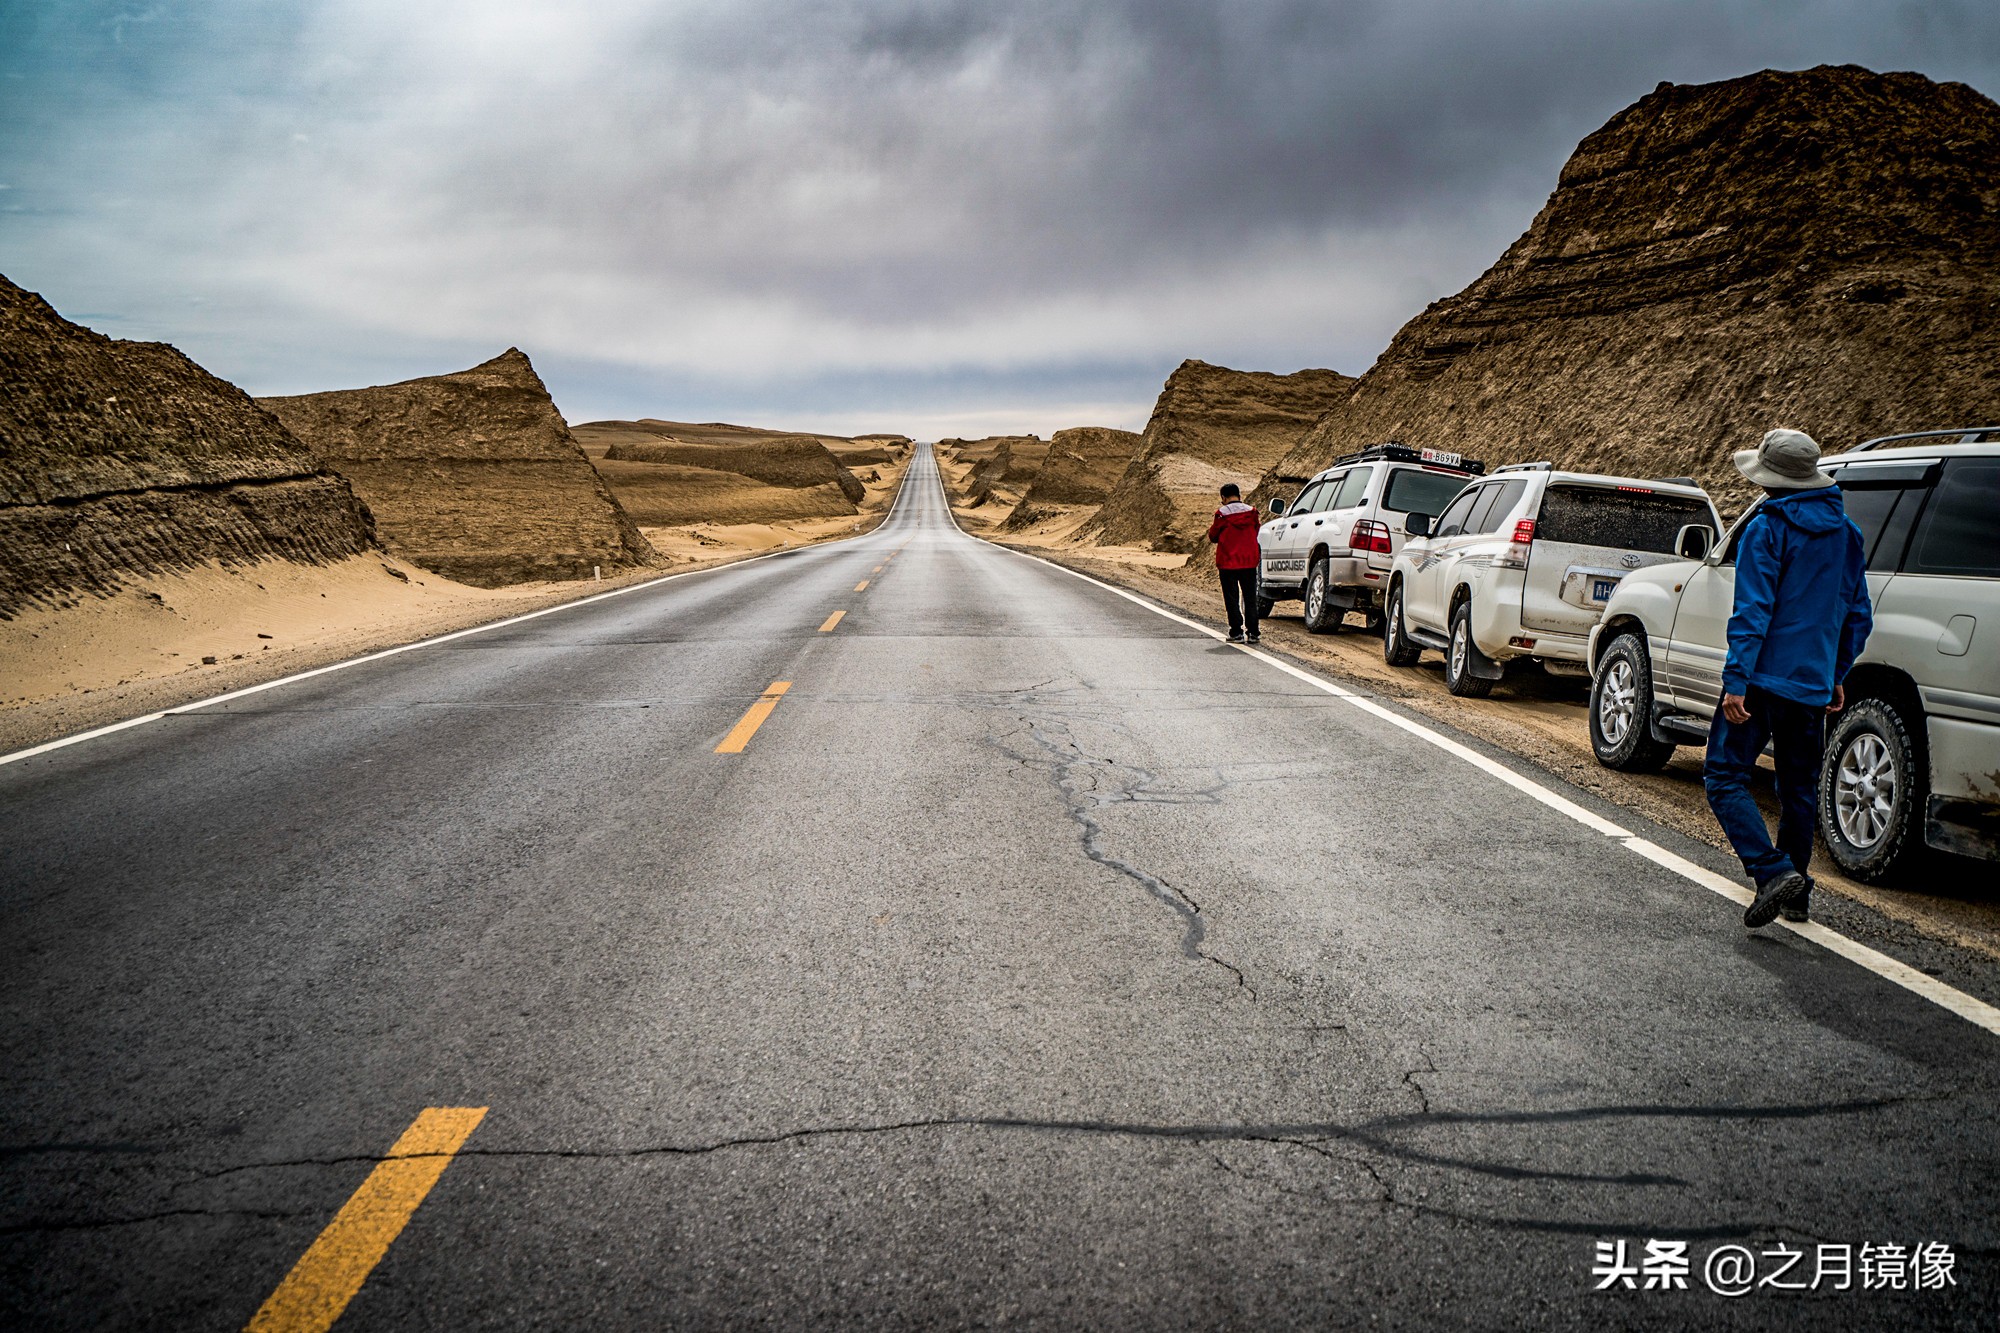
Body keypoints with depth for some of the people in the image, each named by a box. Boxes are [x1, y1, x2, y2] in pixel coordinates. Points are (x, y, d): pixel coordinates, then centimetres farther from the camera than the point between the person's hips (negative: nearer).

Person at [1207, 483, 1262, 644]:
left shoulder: (1222, 514, -10)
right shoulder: (1251, 512, 1)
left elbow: (1213, 536, -1)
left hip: (1228, 563, -3)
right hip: (1249, 562, 3)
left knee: (1232, 600, 4)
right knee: (1250, 598, 9)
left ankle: (1236, 633, 1)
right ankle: (1253, 633, 7)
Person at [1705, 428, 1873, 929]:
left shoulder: (1767, 529, -10)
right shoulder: (1845, 534, 12)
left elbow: (1752, 612, -17)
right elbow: (1858, 616, 17)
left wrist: (1736, 680, -17)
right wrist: (1837, 674, 26)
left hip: (1765, 677, -7)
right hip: (1814, 684, 7)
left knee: (1725, 777, -3)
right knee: (1800, 789, 15)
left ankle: (1774, 871, -17)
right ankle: (1795, 897, 22)